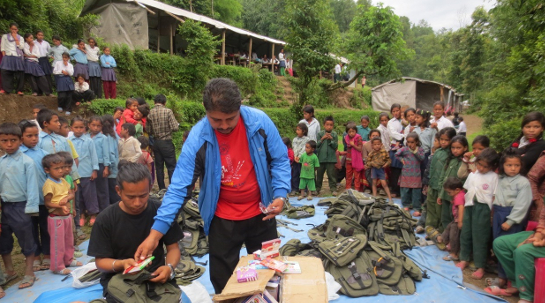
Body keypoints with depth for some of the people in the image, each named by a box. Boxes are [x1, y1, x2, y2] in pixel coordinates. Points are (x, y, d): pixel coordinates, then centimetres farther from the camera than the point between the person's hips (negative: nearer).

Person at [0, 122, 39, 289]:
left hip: (20, 206, -6)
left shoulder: (27, 162, -11)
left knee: (26, 241, 7)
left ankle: (29, 273, 23)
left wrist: (30, 208, -15)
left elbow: (32, 185, -12)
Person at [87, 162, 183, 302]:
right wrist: (121, 264, -24)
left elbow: (173, 248, 1)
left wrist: (169, 268, -20)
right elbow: (100, 261, -3)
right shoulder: (105, 219, -8)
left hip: (156, 275, 1)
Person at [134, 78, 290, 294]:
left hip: (260, 214, 1)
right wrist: (156, 232, -23)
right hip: (222, 219, -1)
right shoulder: (198, 137, -19)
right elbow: (179, 187, -18)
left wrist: (280, 194, -19)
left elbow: (280, 160, -5)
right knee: (223, 283, 15)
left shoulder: (259, 122, -16)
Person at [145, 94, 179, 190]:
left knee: (159, 166, 11)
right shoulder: (168, 111, -11)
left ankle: (162, 189, 16)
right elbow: (175, 128, -15)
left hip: (156, 142, 4)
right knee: (171, 167, 2)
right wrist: (177, 124, 6)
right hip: (166, 142, -4)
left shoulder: (150, 113, 1)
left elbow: (148, 130, 3)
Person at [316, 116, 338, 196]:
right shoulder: (320, 134, 3)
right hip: (321, 157, 1)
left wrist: (331, 139, -15)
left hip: (331, 157, -1)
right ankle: (317, 188, 22)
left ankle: (333, 189, 9)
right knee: (319, 174, 10)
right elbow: (316, 145, -1)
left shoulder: (334, 134, 1)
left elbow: (336, 146, -2)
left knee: (331, 174, 0)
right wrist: (322, 139, -13)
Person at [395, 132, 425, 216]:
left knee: (416, 192, 1)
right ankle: (406, 205, 24)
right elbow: (396, 154, -1)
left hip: (416, 175, -1)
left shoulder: (420, 149, 1)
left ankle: (417, 209, 7)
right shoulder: (404, 149, -2)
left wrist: (415, 151, -18)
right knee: (405, 191, 8)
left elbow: (422, 158, -11)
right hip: (406, 174, 1)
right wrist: (401, 159, -8)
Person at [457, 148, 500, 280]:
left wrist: (492, 214, -11)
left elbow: (494, 197, -8)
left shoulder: (493, 177, -7)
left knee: (480, 237, 1)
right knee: (465, 233, 12)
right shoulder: (472, 175, 8)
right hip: (469, 207, 5)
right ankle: (464, 259, 28)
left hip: (483, 209, -5)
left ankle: (480, 267, 12)